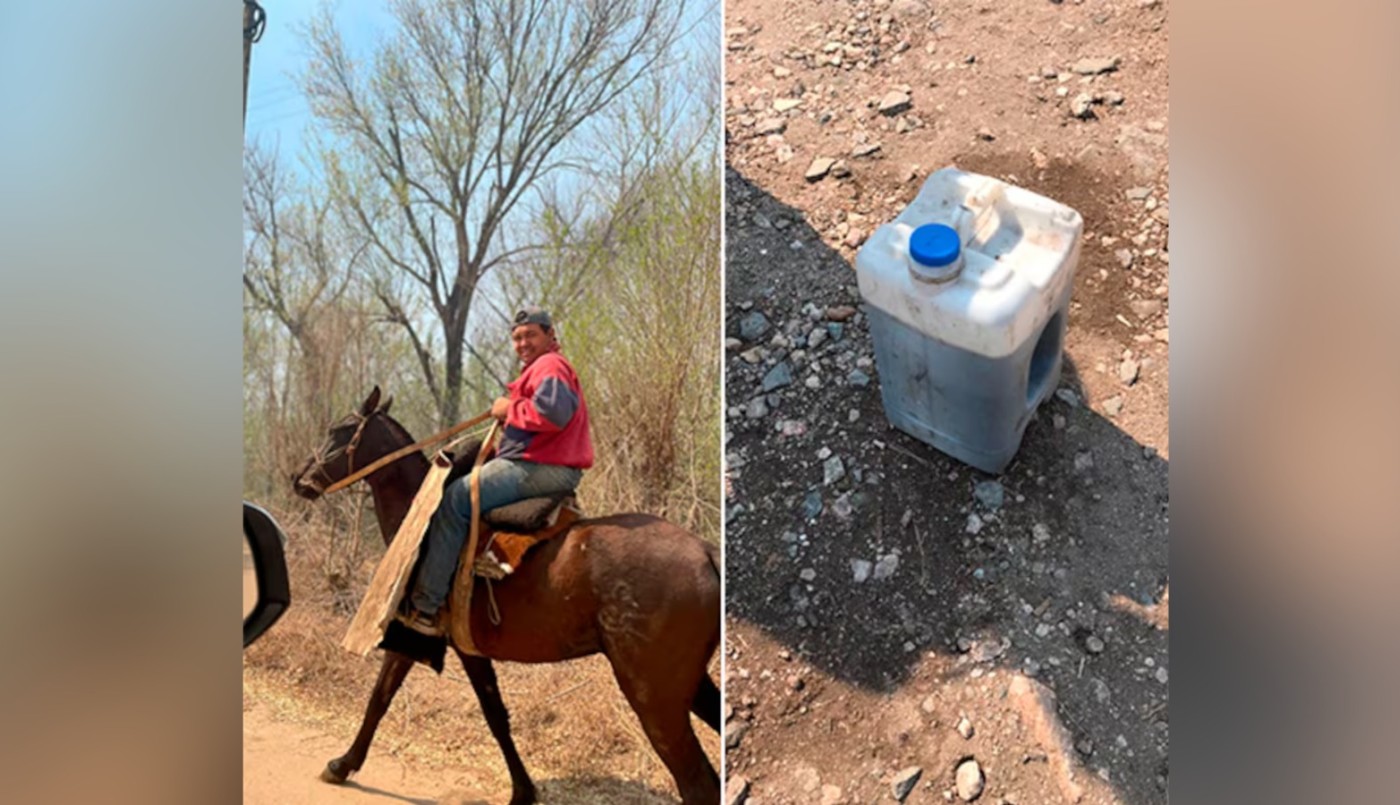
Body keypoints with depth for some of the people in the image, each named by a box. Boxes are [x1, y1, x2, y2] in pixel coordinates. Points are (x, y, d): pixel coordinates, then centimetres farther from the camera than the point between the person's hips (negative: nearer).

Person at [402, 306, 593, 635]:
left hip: (540, 469, -12)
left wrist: (511, 409, -12)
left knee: (455, 499, -16)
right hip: (551, 469, 12)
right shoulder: (540, 368, 27)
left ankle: (424, 605, -14)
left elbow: (554, 411, -27)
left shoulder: (549, 365, -8)